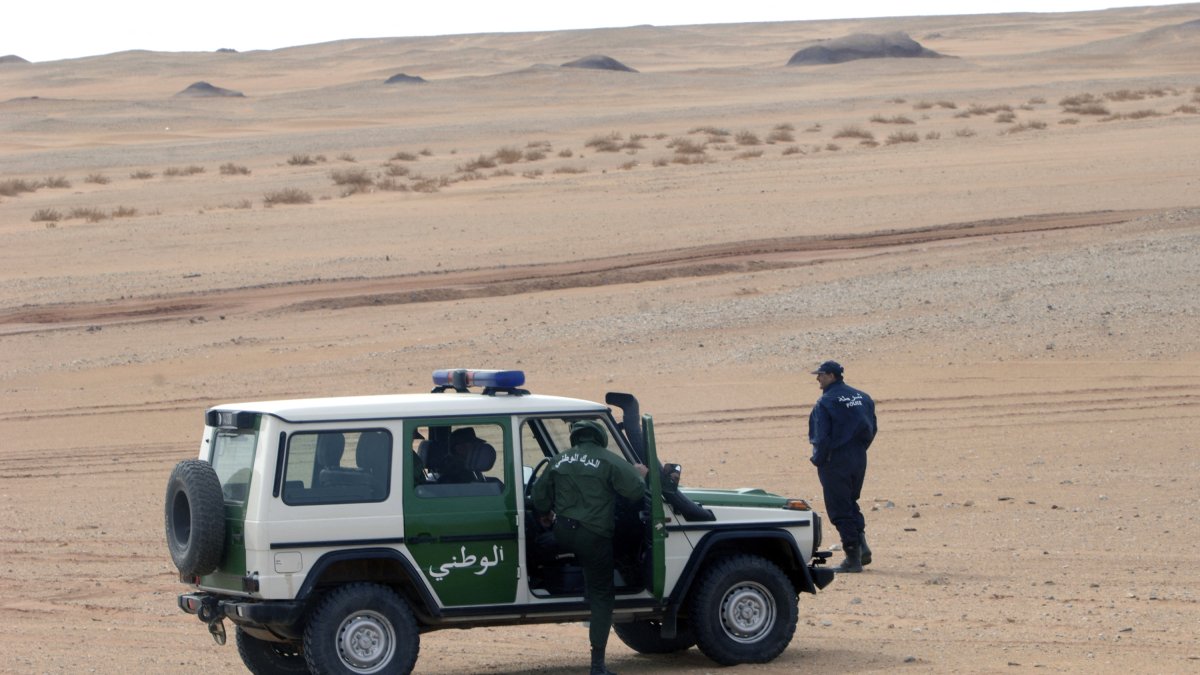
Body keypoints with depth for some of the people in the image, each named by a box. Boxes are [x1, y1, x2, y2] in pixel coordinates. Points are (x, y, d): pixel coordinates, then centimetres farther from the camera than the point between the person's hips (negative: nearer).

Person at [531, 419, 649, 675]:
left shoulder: (559, 462, 9)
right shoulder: (609, 462, -6)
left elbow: (539, 499, 15)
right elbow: (636, 492, -11)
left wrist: (547, 515, 37)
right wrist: (639, 475, 11)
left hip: (563, 532, 4)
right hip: (595, 536, -4)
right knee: (601, 596, 2)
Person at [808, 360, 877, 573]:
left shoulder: (825, 403, -13)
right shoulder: (862, 398, 9)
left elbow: (822, 436, -16)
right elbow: (872, 428, 11)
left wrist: (818, 460, -4)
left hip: (835, 460, -7)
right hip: (859, 458, 7)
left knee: (840, 510, -1)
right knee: (850, 503, 22)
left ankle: (853, 558, -3)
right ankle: (861, 546, 8)